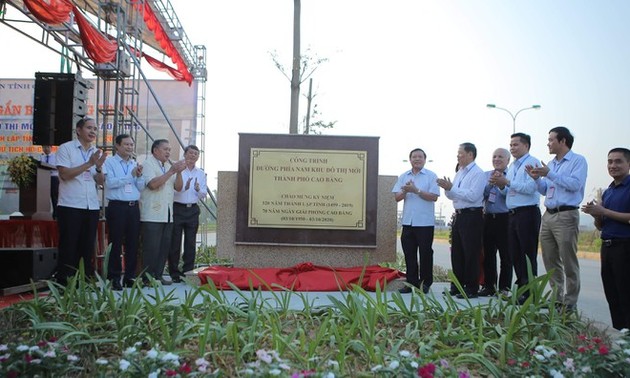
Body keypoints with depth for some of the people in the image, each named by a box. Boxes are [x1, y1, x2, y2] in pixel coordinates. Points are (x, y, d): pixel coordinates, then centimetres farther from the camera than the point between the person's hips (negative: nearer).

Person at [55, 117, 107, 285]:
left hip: (92, 207, 5)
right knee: (68, 247, -1)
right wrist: (88, 164, -16)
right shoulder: (66, 148, -2)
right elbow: (65, 174, -13)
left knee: (87, 247, 9)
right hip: (70, 206, -5)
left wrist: (98, 167, -8)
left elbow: (100, 181, 11)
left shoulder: (97, 152, 14)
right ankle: (64, 284, 7)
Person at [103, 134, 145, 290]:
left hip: (134, 207, 5)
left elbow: (141, 187, 12)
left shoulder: (136, 164, 15)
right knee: (116, 243, -2)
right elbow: (110, 182, -13)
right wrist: (130, 175, -14)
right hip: (117, 207, -5)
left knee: (133, 243, 7)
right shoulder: (110, 162, 1)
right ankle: (114, 278, 6)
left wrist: (139, 176, -6)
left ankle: (130, 277, 15)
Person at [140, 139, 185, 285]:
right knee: (152, 247, -6)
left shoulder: (169, 165, 19)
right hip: (152, 215, -7)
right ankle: (148, 277, 1)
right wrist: (171, 171, -16)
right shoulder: (148, 164, -3)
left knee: (165, 246, 8)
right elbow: (153, 184, -18)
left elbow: (178, 187, 13)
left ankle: (158, 275, 15)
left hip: (167, 215, 7)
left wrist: (179, 172, -4)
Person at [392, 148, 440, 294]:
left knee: (425, 253, 2)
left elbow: (434, 197, -11)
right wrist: (405, 191, -14)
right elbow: (397, 197, 6)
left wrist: (416, 190, -16)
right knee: (409, 253, 7)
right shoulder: (403, 176, 11)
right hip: (408, 222, 4)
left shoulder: (431, 176, -1)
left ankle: (425, 283, 11)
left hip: (425, 222, -4)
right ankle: (411, 282, 16)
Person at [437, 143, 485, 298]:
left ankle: (471, 289, 5)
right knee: (457, 253, 13)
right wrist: (447, 189, -4)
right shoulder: (459, 173, 16)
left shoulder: (478, 173, -10)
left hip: (472, 216, -9)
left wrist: (451, 188, -20)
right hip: (459, 215, 9)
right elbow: (452, 196, 17)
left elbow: (473, 195, -22)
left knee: (471, 254, -3)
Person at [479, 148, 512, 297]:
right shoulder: (486, 175, 13)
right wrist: (490, 184, -13)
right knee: (488, 254, 8)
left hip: (504, 218, -5)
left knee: (505, 255, 0)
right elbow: (481, 194, 2)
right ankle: (488, 286, 17)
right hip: (488, 218, 5)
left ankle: (504, 288, 7)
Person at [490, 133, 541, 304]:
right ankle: (521, 289, 20)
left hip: (528, 213, -9)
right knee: (515, 254, 11)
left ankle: (530, 293, 0)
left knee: (528, 255, -5)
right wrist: (501, 185, 1)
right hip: (512, 213, 9)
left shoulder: (532, 163, -7)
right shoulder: (512, 166, 19)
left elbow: (530, 188, -19)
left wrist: (507, 182, -17)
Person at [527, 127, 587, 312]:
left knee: (568, 262, -3)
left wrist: (549, 174, -17)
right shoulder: (551, 164, 19)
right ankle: (556, 298, 20)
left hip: (566, 215, -8)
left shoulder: (578, 161, -3)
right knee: (550, 261, 10)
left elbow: (575, 184, -18)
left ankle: (570, 302, 4)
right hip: (548, 215, 8)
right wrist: (537, 178, 2)